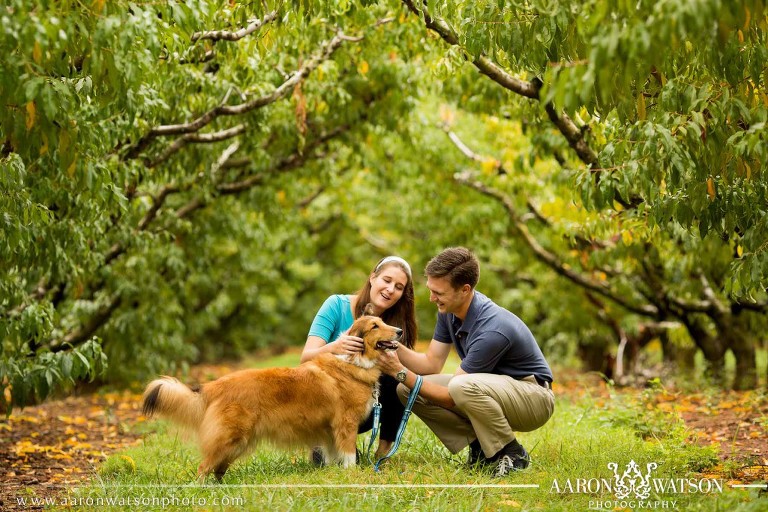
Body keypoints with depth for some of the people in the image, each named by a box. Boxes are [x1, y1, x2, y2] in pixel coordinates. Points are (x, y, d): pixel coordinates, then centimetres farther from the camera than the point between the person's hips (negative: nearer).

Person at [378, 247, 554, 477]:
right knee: (407, 390, -7)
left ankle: (513, 454, -16)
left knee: (461, 388, -39)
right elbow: (432, 364, 1)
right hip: (491, 389, 8)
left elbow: (452, 396, -24)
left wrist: (401, 372, -22)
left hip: (533, 396, -8)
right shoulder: (449, 309, -6)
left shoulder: (492, 330, -32)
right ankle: (480, 446, 0)